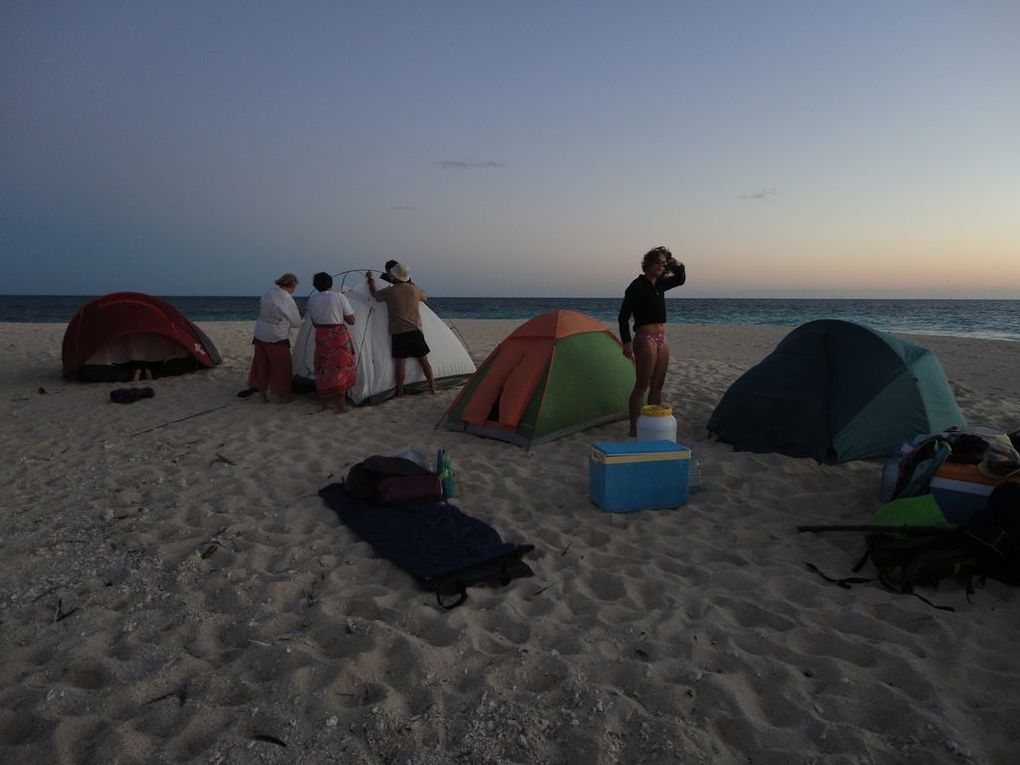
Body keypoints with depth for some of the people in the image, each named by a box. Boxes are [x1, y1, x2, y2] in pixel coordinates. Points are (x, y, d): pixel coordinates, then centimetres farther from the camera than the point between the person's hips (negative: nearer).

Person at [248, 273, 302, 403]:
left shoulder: (268, 293, -2)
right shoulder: (288, 301, -18)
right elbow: (297, 323, -7)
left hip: (260, 335, 6)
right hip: (277, 339, -6)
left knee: (261, 365, 15)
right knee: (281, 368, 8)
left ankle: (263, 393, 26)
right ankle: (283, 396, 18)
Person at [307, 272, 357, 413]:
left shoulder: (312, 300, 4)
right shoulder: (340, 297, -6)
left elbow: (314, 323, 11)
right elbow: (351, 320, -6)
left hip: (321, 337, 4)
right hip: (339, 336, -3)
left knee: (323, 370, 13)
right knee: (341, 368, 2)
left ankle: (324, 403, 21)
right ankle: (341, 406, 2)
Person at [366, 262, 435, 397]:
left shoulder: (389, 292, -7)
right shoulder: (414, 289, 2)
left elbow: (374, 294, 13)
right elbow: (425, 297, 24)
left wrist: (371, 279, 29)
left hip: (398, 332, -3)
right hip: (415, 330, 3)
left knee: (399, 362, 3)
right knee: (423, 359, 10)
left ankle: (399, 392, 9)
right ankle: (432, 387, 16)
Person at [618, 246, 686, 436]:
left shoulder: (659, 285, 12)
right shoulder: (637, 285, -10)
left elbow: (681, 278, 28)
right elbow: (623, 316, -12)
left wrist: (676, 264, 11)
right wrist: (627, 342, -18)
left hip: (661, 339, 8)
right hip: (646, 338, -8)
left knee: (657, 385, 12)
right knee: (642, 385, -6)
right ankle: (634, 430, -1)